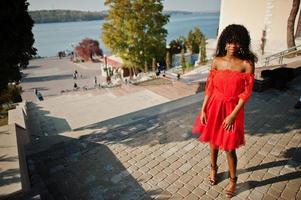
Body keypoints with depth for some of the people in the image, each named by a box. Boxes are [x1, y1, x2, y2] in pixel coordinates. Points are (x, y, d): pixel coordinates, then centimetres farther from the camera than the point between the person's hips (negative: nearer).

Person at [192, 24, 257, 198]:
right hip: (214, 106, 3)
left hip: (233, 109, -3)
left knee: (229, 148, 5)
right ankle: (213, 168, 45)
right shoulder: (217, 61, -2)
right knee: (213, 141, 18)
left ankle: (233, 180, 32)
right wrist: (203, 109, -2)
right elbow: (210, 87, 1)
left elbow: (246, 93, -10)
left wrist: (233, 115, -14)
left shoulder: (247, 64, -10)